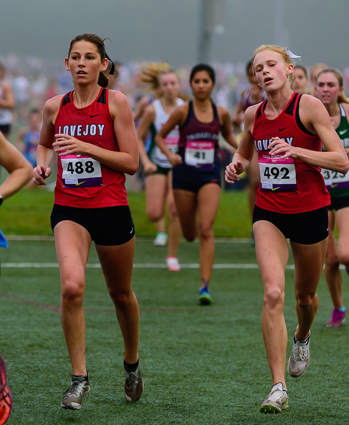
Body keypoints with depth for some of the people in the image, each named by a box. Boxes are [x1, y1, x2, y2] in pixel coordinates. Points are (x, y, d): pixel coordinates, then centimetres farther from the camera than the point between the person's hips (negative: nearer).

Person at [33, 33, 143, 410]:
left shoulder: (115, 102, -4)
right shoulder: (55, 107, 5)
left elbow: (131, 162, -7)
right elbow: (44, 143, 26)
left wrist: (86, 147, -17)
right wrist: (42, 165, 5)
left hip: (111, 208, -1)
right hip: (68, 208, 1)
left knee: (121, 293, 14)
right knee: (72, 285, -22)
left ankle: (132, 364, 41)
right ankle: (79, 378, -11)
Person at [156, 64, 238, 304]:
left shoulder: (221, 113, 1)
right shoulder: (183, 111, -5)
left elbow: (228, 135, 21)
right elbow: (160, 136, 5)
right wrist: (169, 155, -13)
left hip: (210, 175, 0)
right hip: (185, 174, 0)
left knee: (206, 229, -15)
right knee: (189, 234, 11)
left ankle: (205, 285, -15)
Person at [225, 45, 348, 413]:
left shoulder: (309, 106, -12)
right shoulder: (253, 115, 2)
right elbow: (244, 152, 23)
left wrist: (296, 151, -28)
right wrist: (237, 165, 0)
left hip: (310, 211, -2)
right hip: (268, 213, 2)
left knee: (305, 296, 15)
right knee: (272, 293, -17)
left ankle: (302, 338, 54)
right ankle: (278, 388, -17)